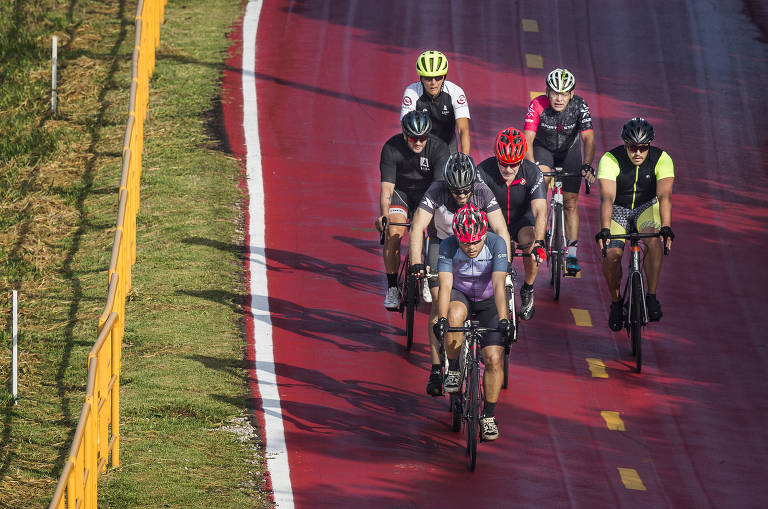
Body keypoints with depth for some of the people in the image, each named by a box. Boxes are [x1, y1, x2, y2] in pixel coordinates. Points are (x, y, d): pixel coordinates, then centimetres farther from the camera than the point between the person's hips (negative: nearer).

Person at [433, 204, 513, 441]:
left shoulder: (496, 244, -26)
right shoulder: (448, 246, -24)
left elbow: (499, 286, -34)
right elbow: (445, 285, -33)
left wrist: (504, 320, -45)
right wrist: (441, 319, -47)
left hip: (488, 302, 0)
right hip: (460, 296, 0)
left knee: (493, 360, -12)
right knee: (454, 315, -37)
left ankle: (488, 416, 5)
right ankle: (454, 368, -14)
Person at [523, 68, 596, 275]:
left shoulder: (580, 106, -28)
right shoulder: (538, 106, -31)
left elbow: (588, 139, -33)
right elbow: (528, 139, -35)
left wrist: (587, 165, -48)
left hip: (570, 151, 1)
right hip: (543, 148, -1)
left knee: (570, 204, 0)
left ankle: (572, 255, 7)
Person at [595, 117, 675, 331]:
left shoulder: (662, 159, -22)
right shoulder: (610, 160, -26)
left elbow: (664, 196, -32)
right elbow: (607, 197, -35)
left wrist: (666, 227, -47)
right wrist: (604, 230, -50)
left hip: (646, 207, 0)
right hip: (618, 209, 0)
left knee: (654, 242, -31)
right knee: (611, 255, -21)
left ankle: (652, 297, -17)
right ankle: (616, 301, 6)